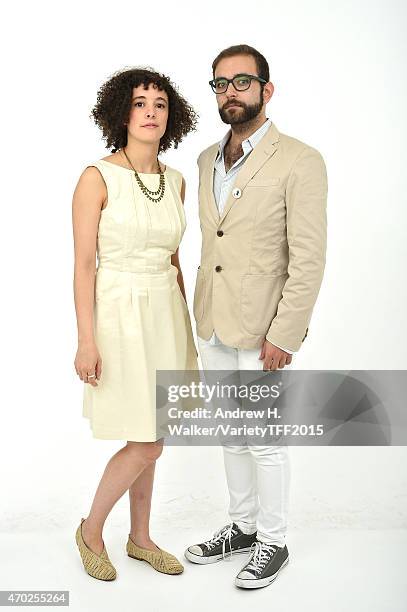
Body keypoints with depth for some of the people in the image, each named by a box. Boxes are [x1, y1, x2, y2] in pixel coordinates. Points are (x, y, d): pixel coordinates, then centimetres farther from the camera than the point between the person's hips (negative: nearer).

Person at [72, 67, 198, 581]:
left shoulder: (175, 181, 6)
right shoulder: (98, 177, -11)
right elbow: (83, 265, -12)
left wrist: (185, 325, 14)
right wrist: (86, 341, -15)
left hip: (166, 315, 6)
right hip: (120, 316, -6)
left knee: (148, 442, 15)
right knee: (146, 445, -3)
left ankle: (140, 539, 33)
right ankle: (91, 531, 23)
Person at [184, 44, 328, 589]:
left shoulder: (300, 161, -12)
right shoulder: (208, 159, 9)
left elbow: (309, 260, -15)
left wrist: (284, 336, -18)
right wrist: (202, 311, 13)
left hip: (263, 329, -6)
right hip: (213, 324, 7)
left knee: (265, 440, 7)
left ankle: (273, 542, 28)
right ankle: (242, 526, 37)